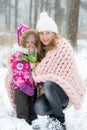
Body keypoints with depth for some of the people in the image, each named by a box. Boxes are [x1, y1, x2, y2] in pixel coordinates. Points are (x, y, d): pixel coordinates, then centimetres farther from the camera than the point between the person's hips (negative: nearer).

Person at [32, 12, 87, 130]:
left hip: (67, 90, -5)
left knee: (49, 85, -36)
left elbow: (59, 73, -18)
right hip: (52, 92, 5)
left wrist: (38, 74, -9)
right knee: (39, 108, -26)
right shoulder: (42, 48, 7)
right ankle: (56, 110, 10)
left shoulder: (63, 46, -13)